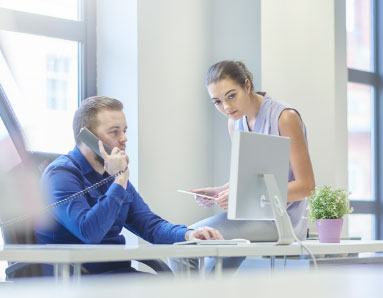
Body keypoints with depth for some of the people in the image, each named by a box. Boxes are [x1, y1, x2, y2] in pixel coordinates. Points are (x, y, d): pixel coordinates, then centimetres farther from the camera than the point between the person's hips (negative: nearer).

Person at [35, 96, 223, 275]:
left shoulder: (112, 175, 18)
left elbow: (149, 223, 16)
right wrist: (119, 181, -18)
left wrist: (188, 234, -4)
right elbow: (89, 232, -25)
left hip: (117, 271, 9)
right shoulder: (61, 174, -11)